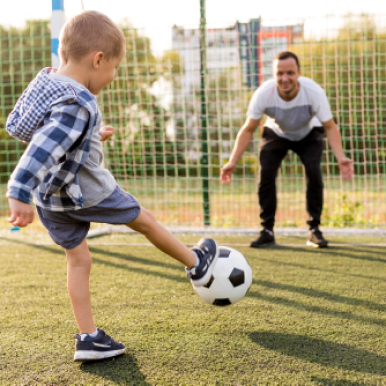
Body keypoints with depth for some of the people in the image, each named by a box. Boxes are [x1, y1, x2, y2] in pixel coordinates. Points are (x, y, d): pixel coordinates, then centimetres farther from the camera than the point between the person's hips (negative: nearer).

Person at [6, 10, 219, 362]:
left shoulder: (47, 82, -1)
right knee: (145, 220, 14)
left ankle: (89, 339, 18)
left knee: (78, 259, 15)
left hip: (50, 198, 8)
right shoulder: (78, 105, -30)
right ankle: (197, 265, 36)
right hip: (85, 194, -8)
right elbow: (42, 150, -38)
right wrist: (19, 194, -39)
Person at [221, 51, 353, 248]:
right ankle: (267, 231, -3)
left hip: (309, 134, 0)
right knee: (265, 174, -18)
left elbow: (330, 127, -23)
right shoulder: (263, 94, -32)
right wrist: (232, 162, -26)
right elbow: (248, 130, -19)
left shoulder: (314, 92, -34)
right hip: (276, 134, 1)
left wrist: (340, 158, -38)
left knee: (314, 172, -22)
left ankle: (315, 230, -6)